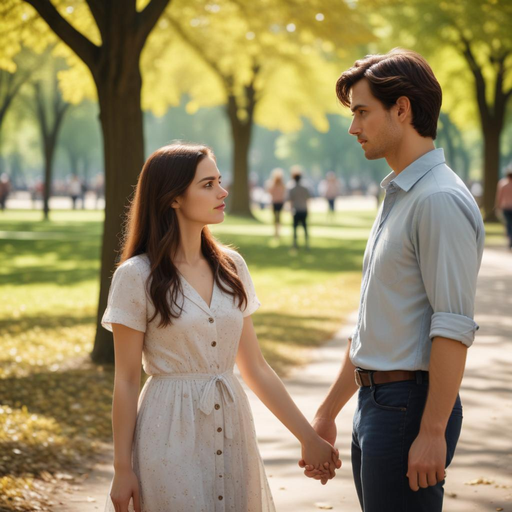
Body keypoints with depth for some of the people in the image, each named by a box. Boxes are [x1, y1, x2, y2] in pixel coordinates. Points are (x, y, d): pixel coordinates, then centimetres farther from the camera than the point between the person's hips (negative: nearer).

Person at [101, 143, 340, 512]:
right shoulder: (137, 276, -8)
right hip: (170, 436, -5)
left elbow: (255, 368, 9)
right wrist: (122, 469, -6)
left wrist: (308, 437, 7)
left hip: (231, 430, 5)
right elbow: (126, 382, -5)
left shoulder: (231, 267, 6)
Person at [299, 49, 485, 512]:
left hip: (410, 404, -10)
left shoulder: (440, 200, -16)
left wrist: (433, 432, -23)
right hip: (375, 403, 10)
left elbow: (454, 328, -21)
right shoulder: (398, 197, 16)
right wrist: (327, 413, 22)